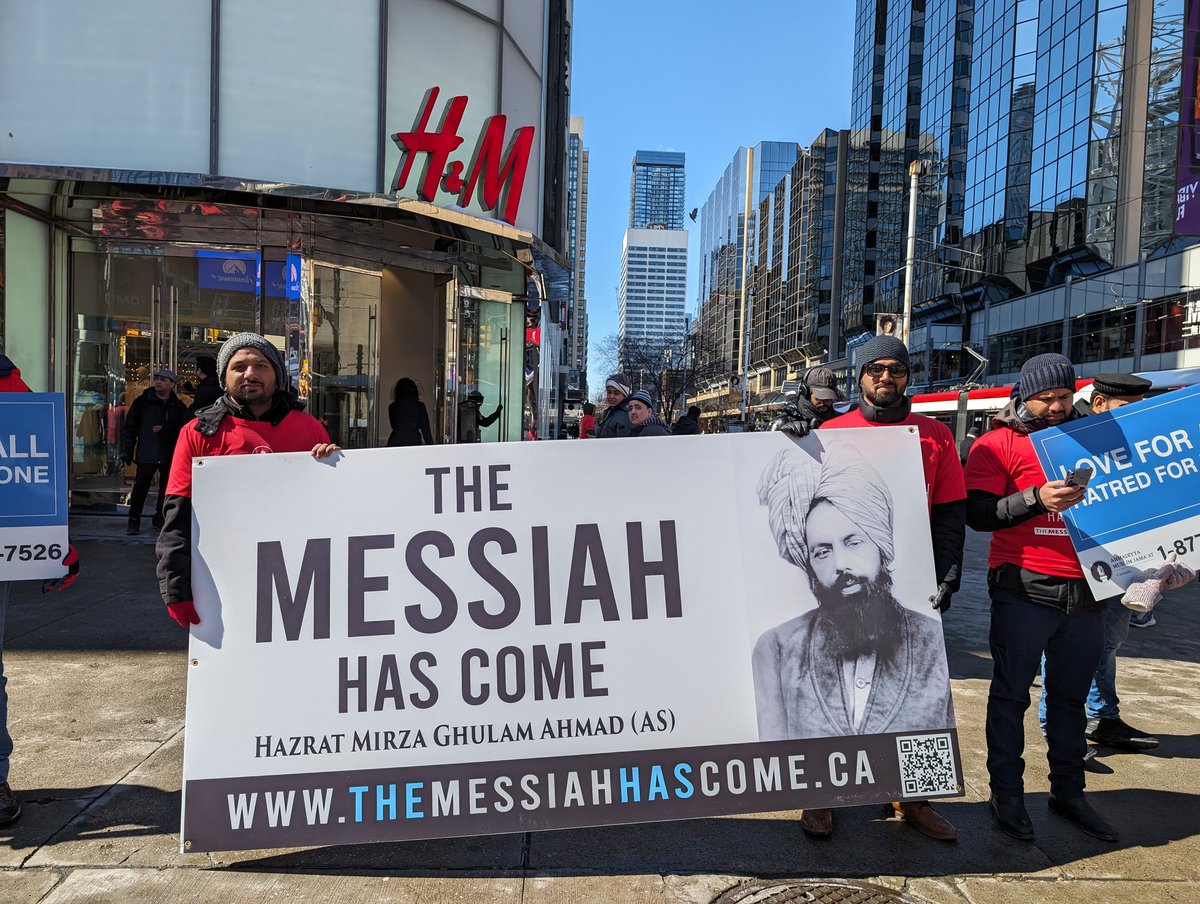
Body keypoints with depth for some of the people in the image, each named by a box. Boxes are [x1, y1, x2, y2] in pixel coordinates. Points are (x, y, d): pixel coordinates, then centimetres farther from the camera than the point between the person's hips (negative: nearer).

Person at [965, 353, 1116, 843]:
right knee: (1011, 693, 4)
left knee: (1071, 696, 13)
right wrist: (1036, 498, -23)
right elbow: (978, 513, -11)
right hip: (1024, 587, -5)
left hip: (1086, 590, 5)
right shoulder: (998, 443, -1)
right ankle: (1007, 794, 16)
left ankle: (1068, 792, 27)